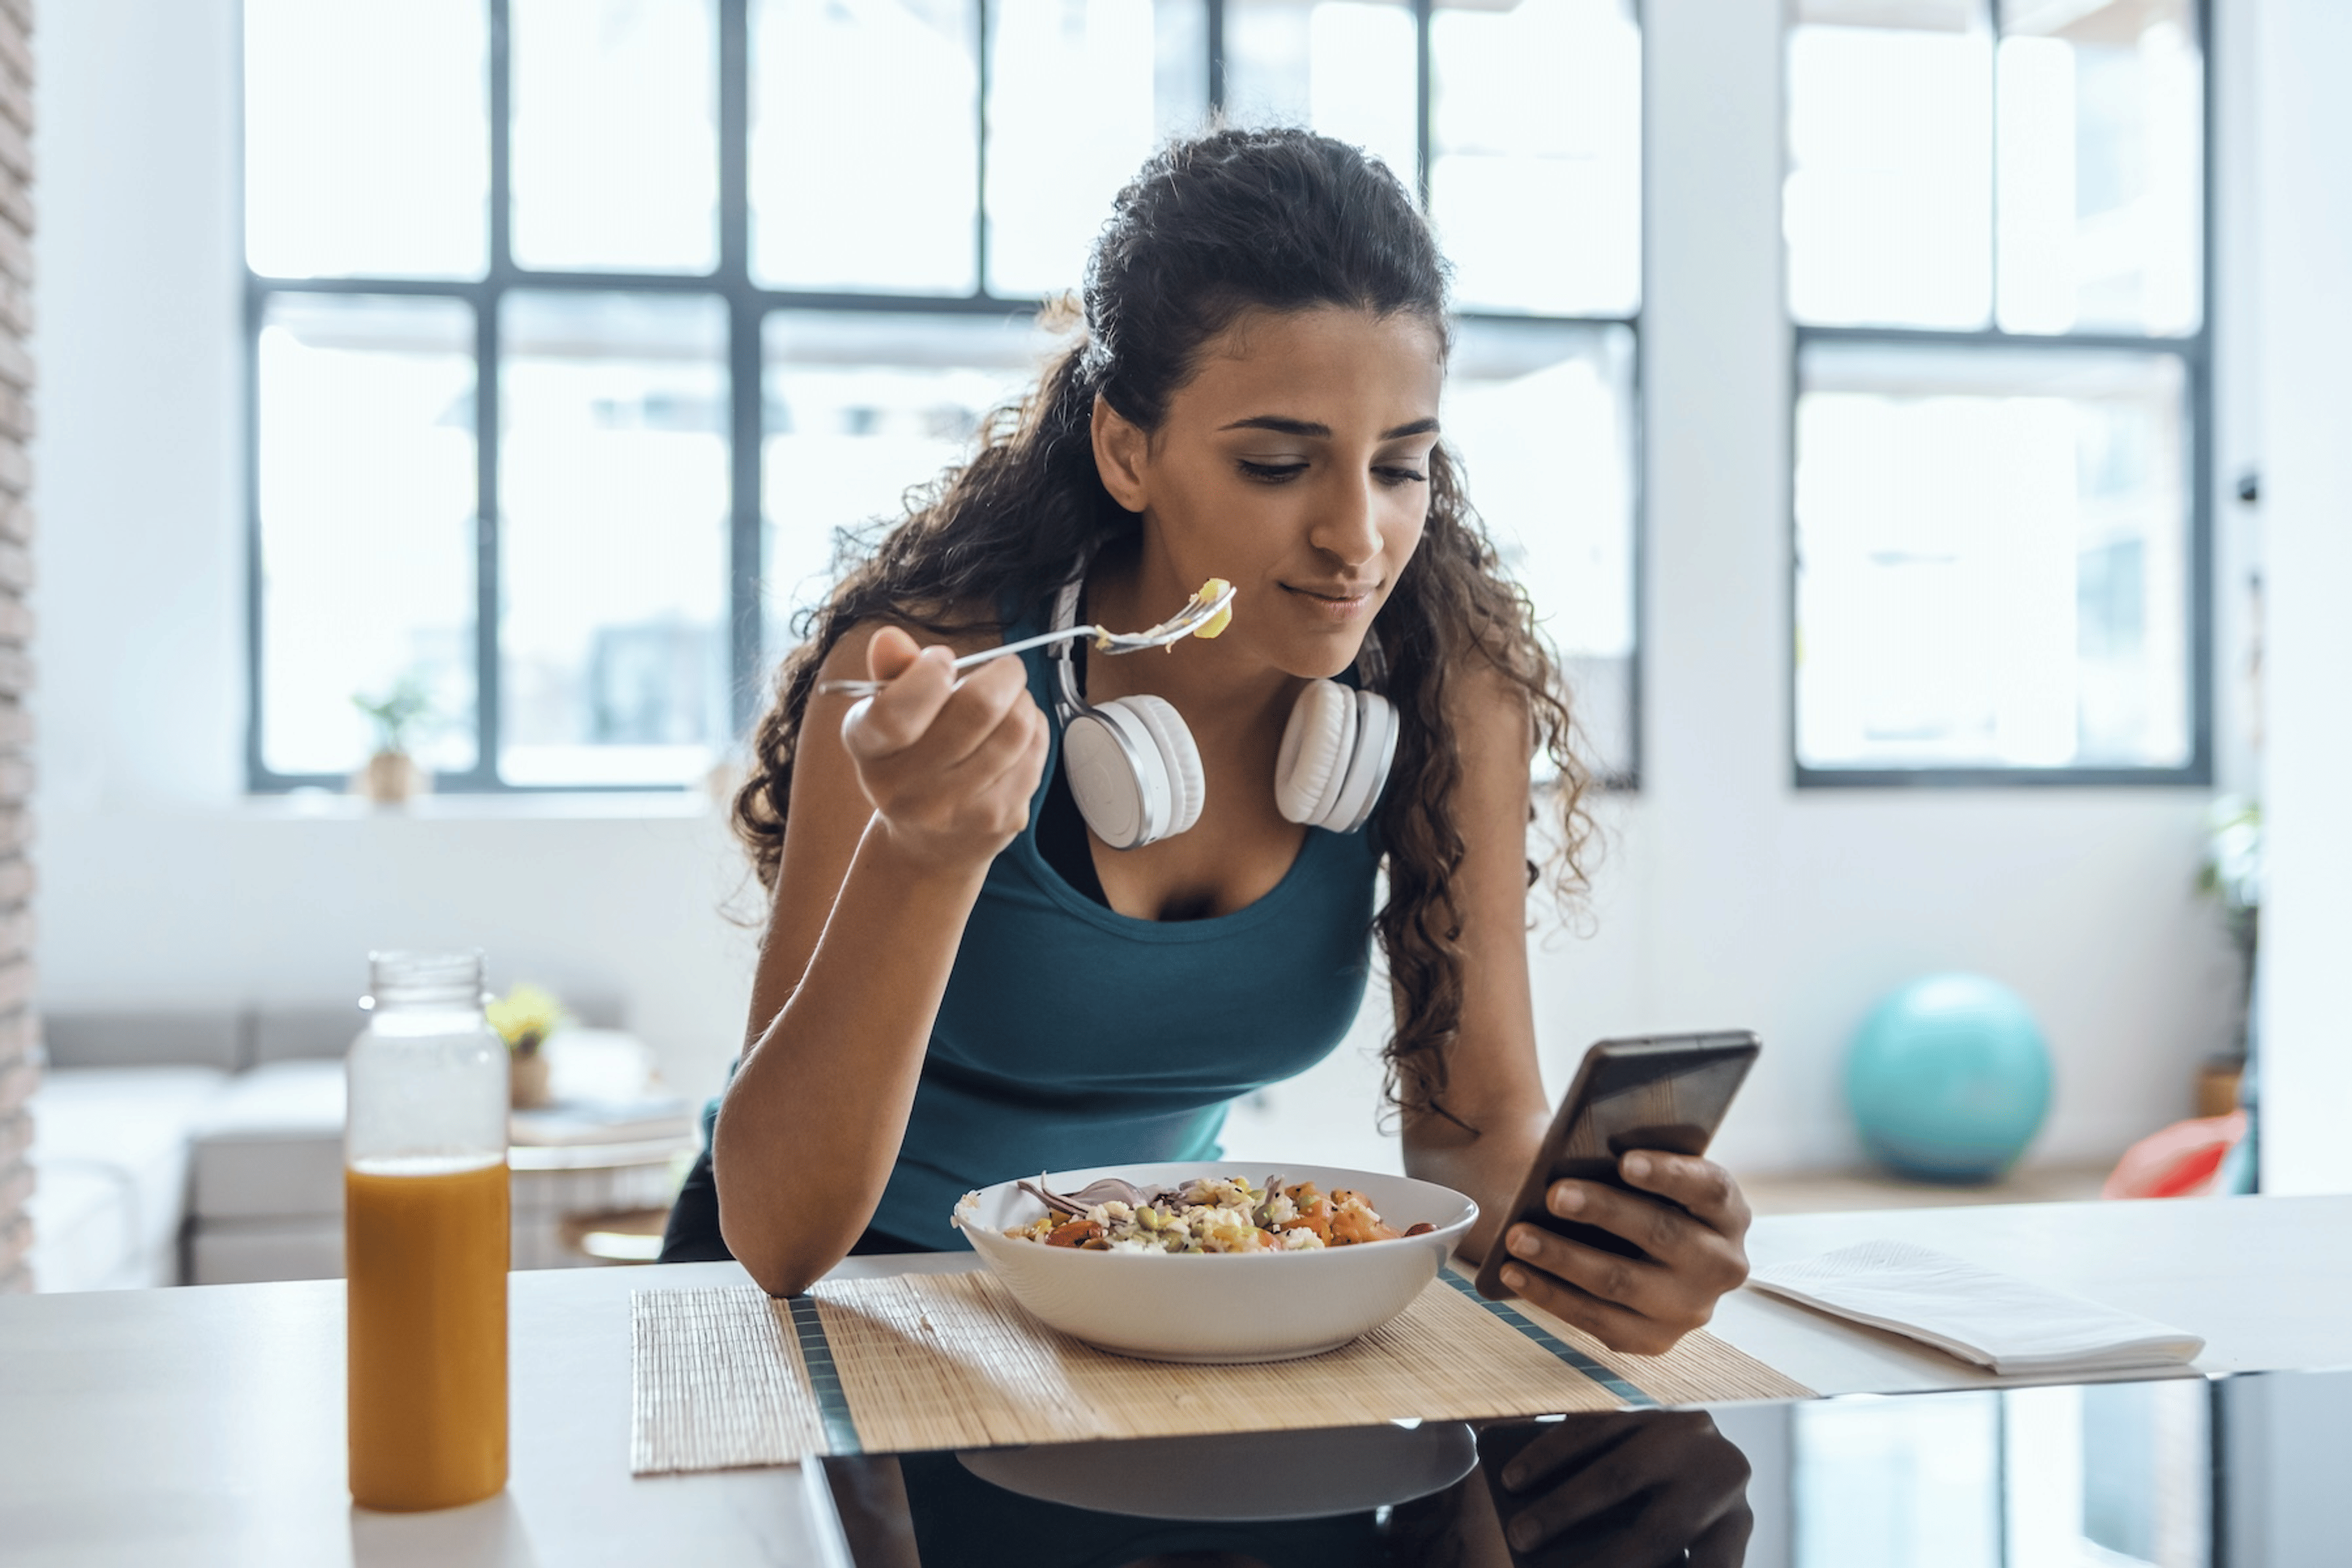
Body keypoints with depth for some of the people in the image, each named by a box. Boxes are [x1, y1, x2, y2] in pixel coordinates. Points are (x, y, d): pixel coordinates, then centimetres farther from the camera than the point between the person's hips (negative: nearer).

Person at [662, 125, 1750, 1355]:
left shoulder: (1449, 679, -13)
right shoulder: (930, 678, -24)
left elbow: (1476, 1120, -10)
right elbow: (774, 1237, -25)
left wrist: (1590, 1217, -32)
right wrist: (923, 858, -40)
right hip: (846, 1289, -2)